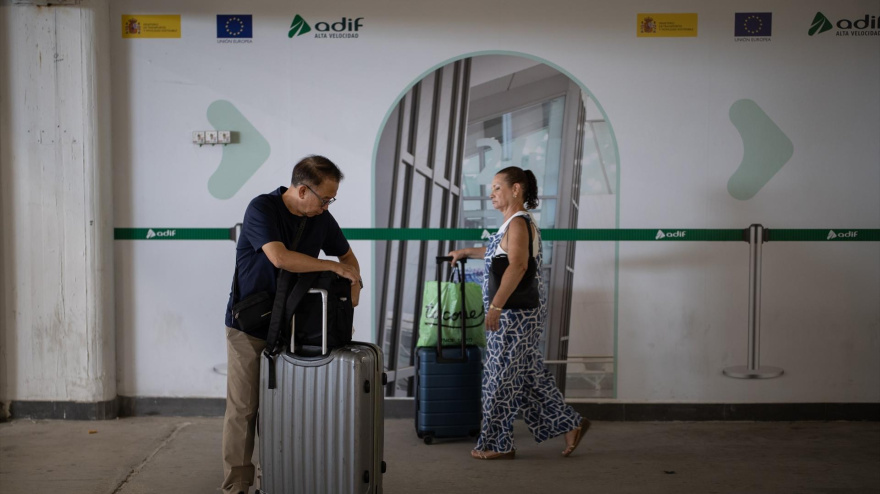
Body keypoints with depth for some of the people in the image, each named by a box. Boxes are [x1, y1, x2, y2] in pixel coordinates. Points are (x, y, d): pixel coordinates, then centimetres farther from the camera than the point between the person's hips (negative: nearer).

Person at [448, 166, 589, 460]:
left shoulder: (518, 223, -16)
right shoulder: (517, 222, 16)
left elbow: (517, 265, -30)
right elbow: (498, 252, 35)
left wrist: (495, 306, -34)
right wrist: (466, 252, 40)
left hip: (515, 314, -10)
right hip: (522, 312, 10)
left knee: (501, 378, 0)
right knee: (530, 374, 15)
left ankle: (497, 445, 11)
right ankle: (571, 425, 21)